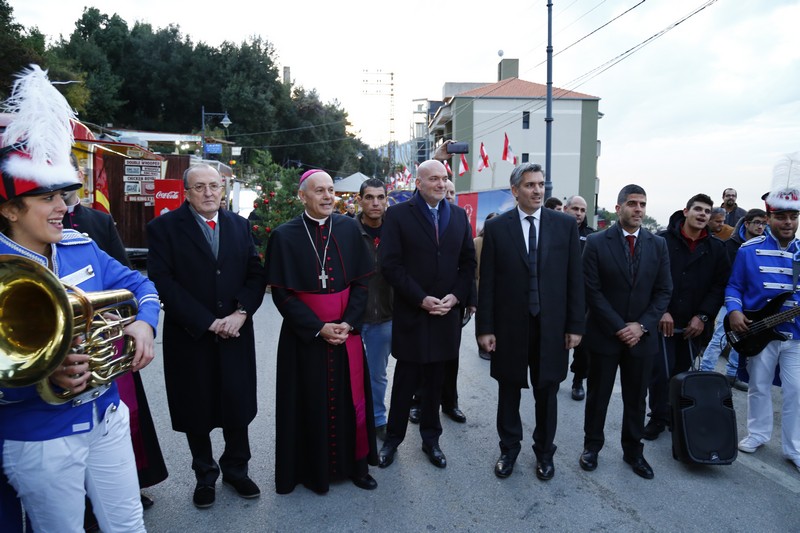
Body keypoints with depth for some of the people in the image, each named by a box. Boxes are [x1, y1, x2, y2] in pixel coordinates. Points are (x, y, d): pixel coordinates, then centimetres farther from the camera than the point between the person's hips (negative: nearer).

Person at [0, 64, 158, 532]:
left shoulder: (81, 247, -1)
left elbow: (139, 284, 8)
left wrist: (144, 323, -11)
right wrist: (46, 380, -36)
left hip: (106, 418, 5)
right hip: (40, 440, -4)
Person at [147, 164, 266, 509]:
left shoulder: (239, 225, 7)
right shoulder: (164, 227, -4)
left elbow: (256, 274, 4)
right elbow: (163, 282, -12)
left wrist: (240, 313, -12)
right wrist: (207, 323, -16)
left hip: (236, 335, 3)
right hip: (190, 338, -2)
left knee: (239, 406, 10)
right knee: (197, 412, 11)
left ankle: (236, 470, 32)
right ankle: (205, 476, 32)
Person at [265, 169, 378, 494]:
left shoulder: (349, 228, 1)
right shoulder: (284, 235, -6)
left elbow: (363, 280, 2)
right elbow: (281, 293, -7)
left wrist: (348, 323, -10)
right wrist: (318, 328, -13)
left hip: (347, 330, 2)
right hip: (305, 334, -2)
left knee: (350, 398, 10)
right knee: (311, 403, 8)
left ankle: (355, 464, 28)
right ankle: (313, 469, 27)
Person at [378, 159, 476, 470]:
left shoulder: (459, 216, 8)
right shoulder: (398, 215, -5)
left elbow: (468, 262, 8)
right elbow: (390, 264, -11)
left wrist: (455, 297, -7)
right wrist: (421, 299, -15)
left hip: (446, 313, 3)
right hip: (411, 314, -3)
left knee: (435, 380, 14)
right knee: (405, 380, 7)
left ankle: (431, 438, 30)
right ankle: (393, 438, 25)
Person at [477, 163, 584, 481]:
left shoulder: (565, 225, 0)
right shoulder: (496, 227, -3)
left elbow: (574, 278, 1)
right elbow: (487, 282, -3)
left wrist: (575, 325, -1)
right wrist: (485, 328, -5)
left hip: (551, 326, 1)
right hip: (509, 325, 0)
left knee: (547, 393, 14)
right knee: (508, 392, 14)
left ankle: (544, 452, 35)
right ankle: (509, 449, 34)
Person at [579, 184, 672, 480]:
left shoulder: (658, 244, 3)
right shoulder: (597, 242, -7)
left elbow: (663, 291, 2)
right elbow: (593, 291, -9)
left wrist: (641, 326, -10)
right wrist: (618, 327, -13)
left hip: (642, 335, 3)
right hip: (605, 334, -2)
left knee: (636, 398, 14)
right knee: (598, 395, 10)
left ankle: (633, 451, 30)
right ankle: (592, 445, 27)